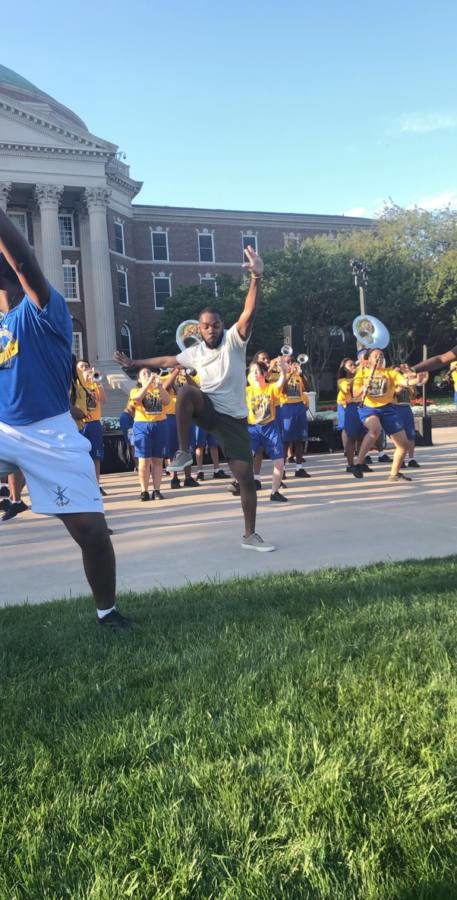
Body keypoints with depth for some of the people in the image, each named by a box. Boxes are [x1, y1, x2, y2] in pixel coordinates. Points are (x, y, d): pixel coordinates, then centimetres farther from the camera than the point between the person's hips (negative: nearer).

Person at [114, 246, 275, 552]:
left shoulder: (234, 340, -6)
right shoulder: (194, 352, 6)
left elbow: (249, 313, -23)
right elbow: (167, 361, 24)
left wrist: (257, 278, -39)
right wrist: (133, 362, 30)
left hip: (234, 419, -2)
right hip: (207, 410, 2)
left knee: (247, 478, -4)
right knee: (187, 390, -32)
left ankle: (250, 535, 12)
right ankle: (184, 452, -19)